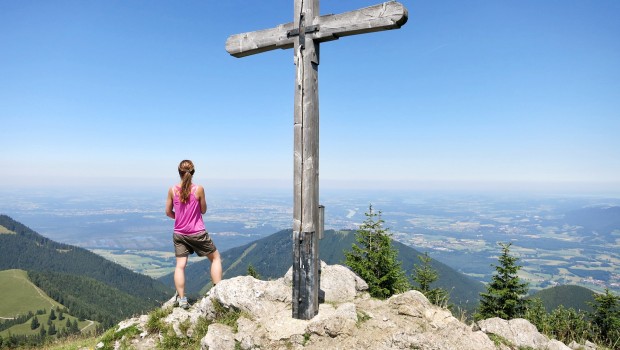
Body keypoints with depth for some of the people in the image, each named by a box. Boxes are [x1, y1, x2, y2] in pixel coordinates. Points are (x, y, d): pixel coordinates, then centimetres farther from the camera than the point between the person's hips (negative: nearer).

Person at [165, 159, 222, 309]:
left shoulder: (172, 190, -6)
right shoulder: (199, 189, -14)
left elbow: (168, 212, 4)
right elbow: (203, 210, -2)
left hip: (179, 234, 3)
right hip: (198, 233, -2)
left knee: (180, 265, 8)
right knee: (216, 257, 13)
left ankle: (182, 299, 7)